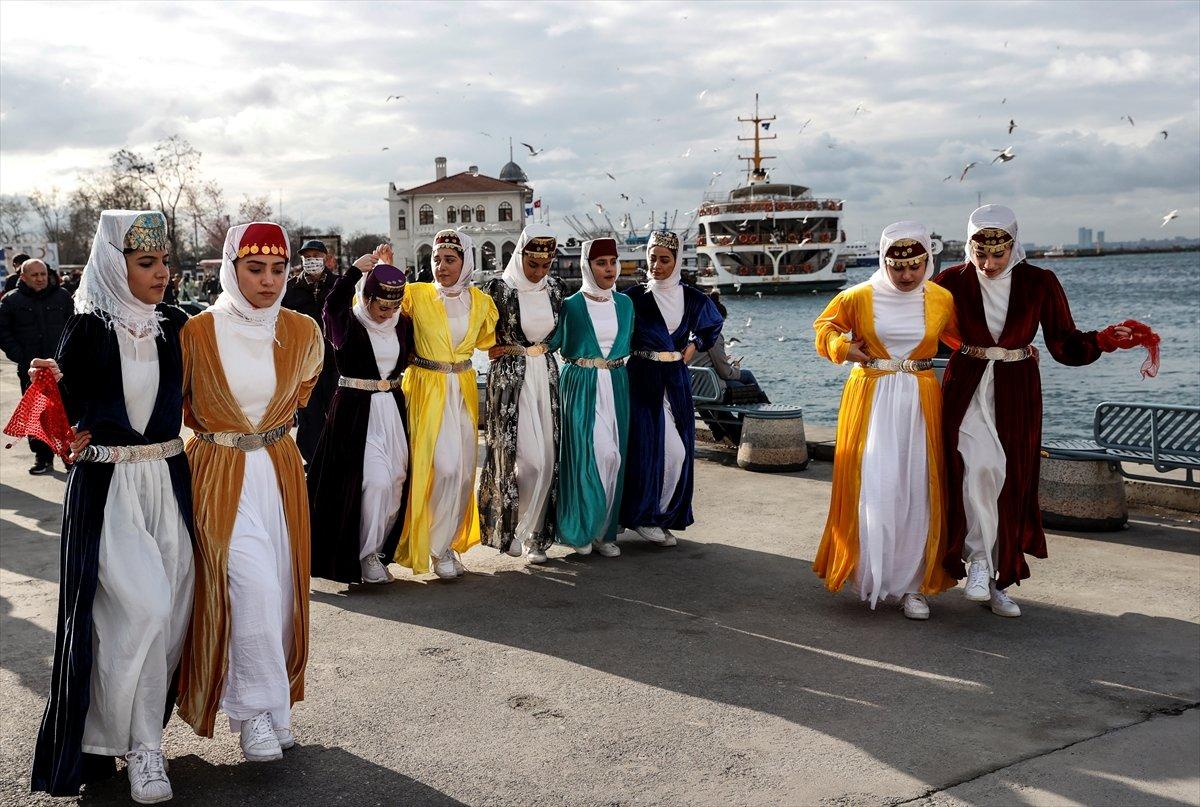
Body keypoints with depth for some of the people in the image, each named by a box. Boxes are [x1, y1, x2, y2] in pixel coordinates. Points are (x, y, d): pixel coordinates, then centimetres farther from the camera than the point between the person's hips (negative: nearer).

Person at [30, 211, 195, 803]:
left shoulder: (173, 324, 5)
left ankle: (137, 727, 25)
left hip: (167, 481, 4)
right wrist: (53, 384, -21)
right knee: (143, 605, -14)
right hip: (107, 487, -4)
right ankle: (141, 745, 3)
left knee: (168, 608, 4)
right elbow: (69, 415, -3)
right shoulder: (88, 328, -6)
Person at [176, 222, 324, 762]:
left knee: (280, 588, 7)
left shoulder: (302, 332, 0)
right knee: (251, 589, -12)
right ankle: (255, 712, 5)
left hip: (281, 469, 4)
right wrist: (218, 429, -1)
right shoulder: (197, 333, -10)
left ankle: (272, 704, 24)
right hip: (220, 473, -4)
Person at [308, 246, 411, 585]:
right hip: (355, 410, -6)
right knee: (375, 480, -12)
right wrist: (357, 269, -28)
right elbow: (333, 304, -31)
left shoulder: (401, 324, 5)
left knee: (395, 480, 8)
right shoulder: (347, 323, -11)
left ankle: (379, 547, 26)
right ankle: (365, 554, 5)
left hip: (392, 408, 6)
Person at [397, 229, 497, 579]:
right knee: (443, 466, -13)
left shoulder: (481, 301, 4)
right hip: (426, 389, -4)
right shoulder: (416, 294, -6)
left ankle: (448, 541, 25)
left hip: (463, 389, 4)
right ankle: (437, 547, 4)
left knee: (464, 471, 7)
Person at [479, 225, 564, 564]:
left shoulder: (554, 288, 6)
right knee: (525, 456, -9)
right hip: (510, 379, -5)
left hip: (546, 376, 5)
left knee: (546, 457, 3)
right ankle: (510, 529, 8)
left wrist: (541, 348, 9)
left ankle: (535, 535, 14)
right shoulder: (499, 289, -8)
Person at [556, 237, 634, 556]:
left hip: (616, 386, 4)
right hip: (581, 387, -4)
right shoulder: (571, 305, -2)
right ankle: (581, 530, 5)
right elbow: (560, 344, 5)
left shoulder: (624, 303, 9)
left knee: (614, 455, 3)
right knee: (587, 454, -10)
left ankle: (604, 530, 13)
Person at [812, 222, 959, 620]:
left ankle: (911, 585, 12)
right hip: (871, 401, -2)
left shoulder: (942, 300, 2)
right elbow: (824, 326, 13)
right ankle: (871, 575, 13)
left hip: (921, 403, 2)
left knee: (918, 493, 2)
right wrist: (842, 347, -6)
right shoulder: (859, 297, -2)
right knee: (872, 488, -5)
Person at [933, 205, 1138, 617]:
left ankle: (999, 581, 17)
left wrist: (1102, 340, -22)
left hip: (1017, 396, 1)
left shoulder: (1039, 283, -3)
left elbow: (1064, 345, -4)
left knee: (1011, 484, 4)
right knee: (980, 466, -23)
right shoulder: (952, 281, -4)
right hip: (967, 388, -1)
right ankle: (979, 560, -5)